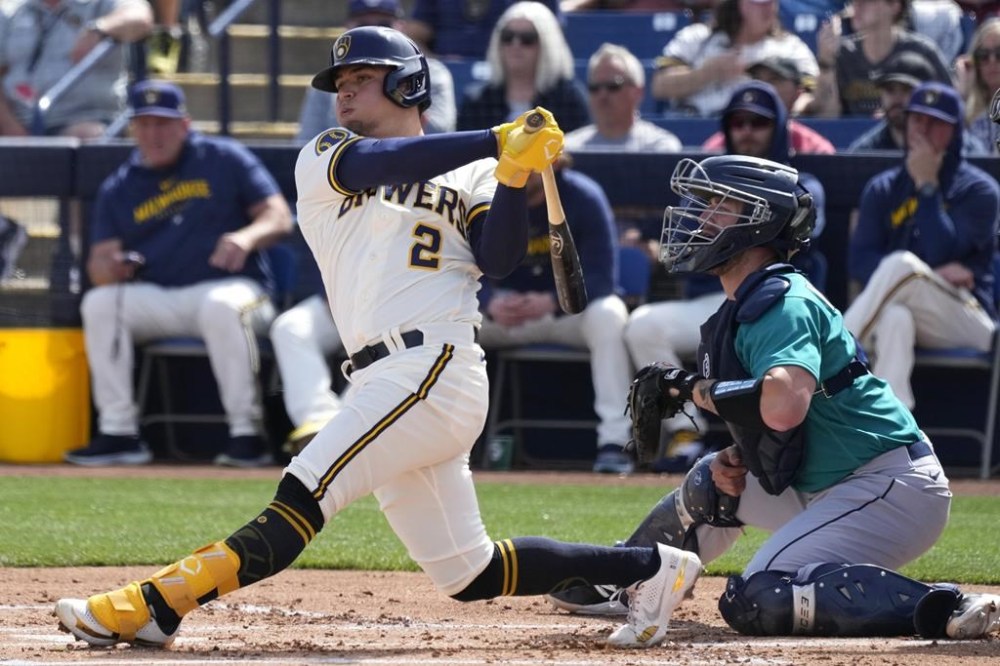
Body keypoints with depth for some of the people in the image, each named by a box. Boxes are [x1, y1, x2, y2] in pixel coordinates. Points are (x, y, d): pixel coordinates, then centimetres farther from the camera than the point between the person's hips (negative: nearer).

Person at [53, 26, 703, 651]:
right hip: (383, 383, 5)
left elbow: (498, 260, -3)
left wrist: (514, 173, -17)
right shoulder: (324, 159, 18)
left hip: (434, 366, -5)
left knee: (302, 495, -19)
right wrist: (498, 140, -11)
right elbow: (378, 162, -4)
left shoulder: (471, 176, 11)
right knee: (470, 575, 5)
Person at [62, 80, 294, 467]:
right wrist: (109, 267, -18)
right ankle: (118, 433, -20)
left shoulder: (224, 160, 7)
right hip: (154, 300, 4)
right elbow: (99, 264, 8)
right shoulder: (118, 189, 15)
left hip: (227, 287, -4)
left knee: (221, 306, -38)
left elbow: (278, 217, 1)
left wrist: (247, 238, -21)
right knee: (98, 303, -22)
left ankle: (246, 434, -31)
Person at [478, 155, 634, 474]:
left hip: (567, 308, -2)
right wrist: (491, 303, -33)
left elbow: (602, 278, -20)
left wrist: (551, 303, -37)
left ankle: (614, 442, -36)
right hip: (504, 311, 3)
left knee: (608, 315, -35)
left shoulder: (584, 198, -15)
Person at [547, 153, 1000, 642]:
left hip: (891, 488, -10)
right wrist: (734, 458, 4)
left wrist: (692, 389, -20)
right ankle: (617, 585, 42)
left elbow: (784, 407, -35)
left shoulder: (782, 303, -17)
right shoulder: (741, 310, 15)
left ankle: (941, 607, -27)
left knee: (755, 601, -22)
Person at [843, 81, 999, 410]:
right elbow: (858, 262, 0)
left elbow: (941, 253, -12)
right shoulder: (883, 189, 15)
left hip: (967, 319, -2)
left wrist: (926, 186, -7)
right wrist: (930, 276, -14)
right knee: (895, 318, -39)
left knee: (901, 265, -34)